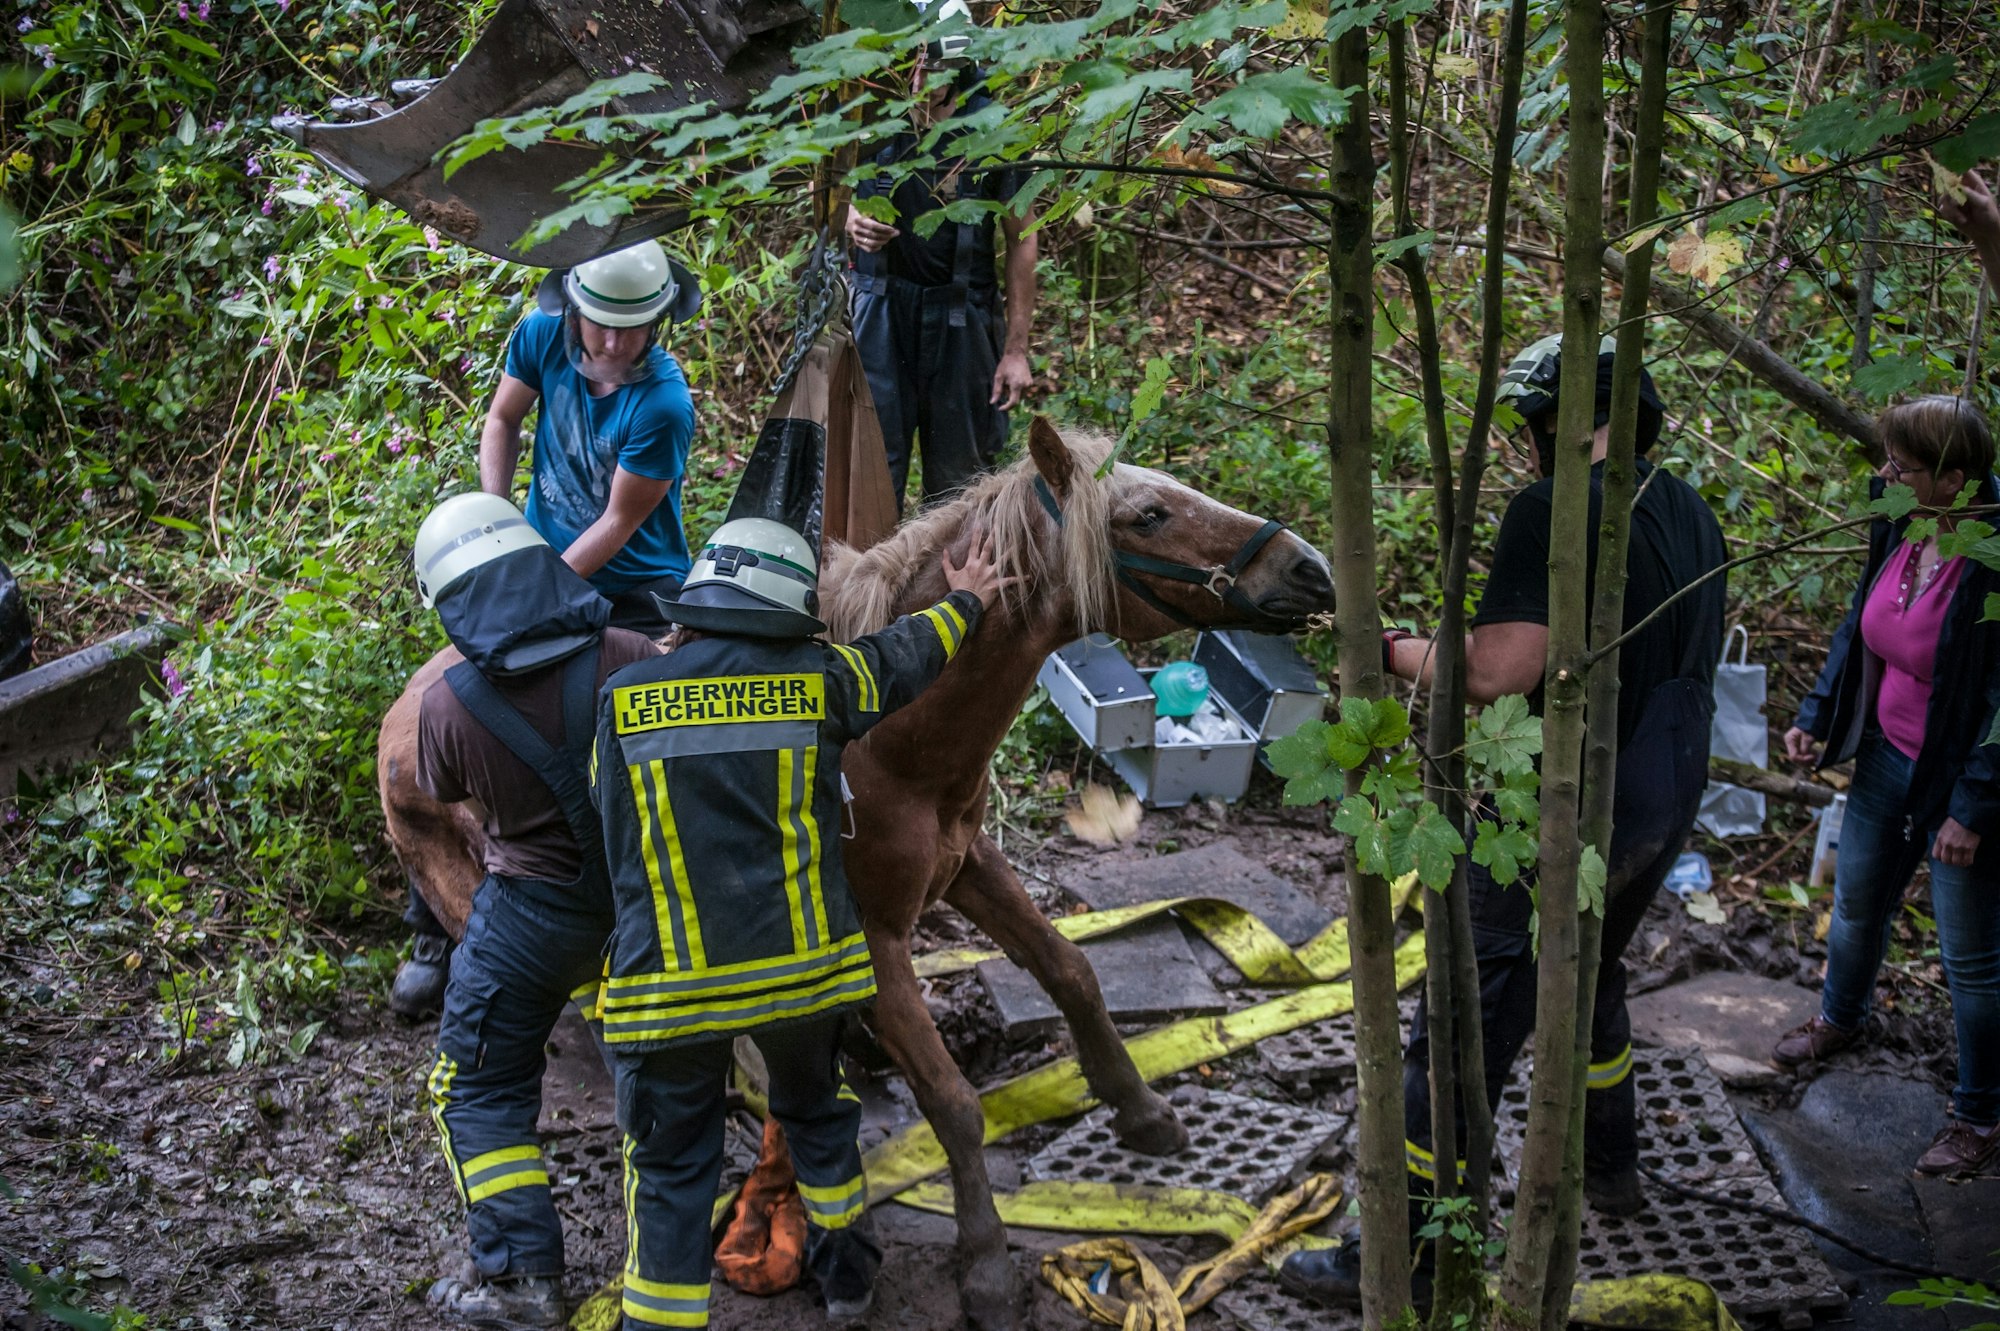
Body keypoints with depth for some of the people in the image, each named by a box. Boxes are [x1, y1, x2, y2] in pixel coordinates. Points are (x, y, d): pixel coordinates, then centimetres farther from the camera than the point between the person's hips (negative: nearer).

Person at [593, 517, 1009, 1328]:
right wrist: (965, 603, 36)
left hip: (666, 980, -2)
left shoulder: (622, 699, -4)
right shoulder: (819, 682, -4)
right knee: (815, 1108, 27)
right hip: (800, 960, 2)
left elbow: (615, 840, 6)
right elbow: (909, 653, 15)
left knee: (671, 1167, 10)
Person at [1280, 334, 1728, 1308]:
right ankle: (1610, 1169, 48)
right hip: (1668, 806, 9)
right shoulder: (1692, 514, 7)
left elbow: (1497, 673, -27)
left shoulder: (1555, 511, -20)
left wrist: (1397, 649, -10)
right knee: (1590, 980, 31)